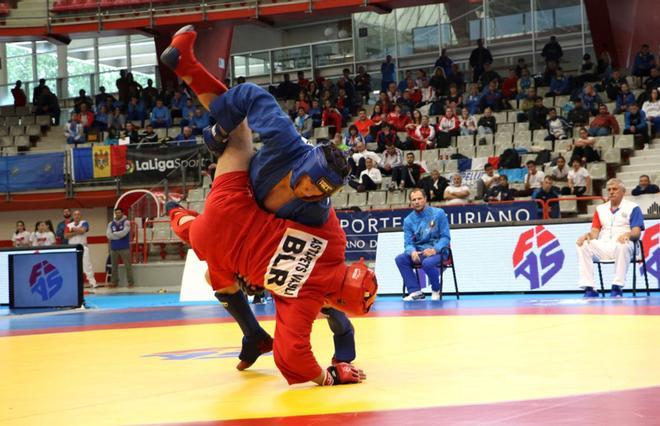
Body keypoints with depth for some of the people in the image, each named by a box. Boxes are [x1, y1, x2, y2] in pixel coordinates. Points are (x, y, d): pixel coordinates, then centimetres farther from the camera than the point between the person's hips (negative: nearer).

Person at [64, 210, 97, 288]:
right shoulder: (69, 225, 11)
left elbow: (82, 230, -18)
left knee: (87, 264, -9)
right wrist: (76, 232, -13)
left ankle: (92, 282, -9)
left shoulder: (84, 223, 2)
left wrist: (73, 229, -4)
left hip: (82, 247, -3)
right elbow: (66, 235, -3)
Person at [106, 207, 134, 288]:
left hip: (124, 248, -4)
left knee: (127, 265, -6)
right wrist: (119, 235, -10)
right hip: (114, 248, 4)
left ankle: (130, 282, -3)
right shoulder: (111, 223, 11)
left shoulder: (126, 222, 0)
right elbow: (108, 235, -2)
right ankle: (114, 282, 12)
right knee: (114, 266, 6)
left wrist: (114, 234, -3)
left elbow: (124, 233, -14)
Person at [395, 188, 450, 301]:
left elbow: (446, 237, -6)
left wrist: (434, 249, -23)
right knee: (400, 259, -22)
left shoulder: (438, 213, -4)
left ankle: (436, 291, -8)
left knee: (427, 263, -36)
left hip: (437, 251, -4)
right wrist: (412, 252, -23)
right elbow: (408, 243, 2)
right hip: (418, 252, 4)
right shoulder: (408, 220, 4)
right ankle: (415, 291, -16)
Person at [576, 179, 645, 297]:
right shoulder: (600, 209, 21)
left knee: (622, 246, -40)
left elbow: (637, 232, -4)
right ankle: (588, 288, -28)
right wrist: (587, 235, -13)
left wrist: (628, 234, -28)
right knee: (582, 245, -23)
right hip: (603, 247, 4)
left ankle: (617, 287, -34)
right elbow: (595, 231, 12)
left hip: (621, 244, -4)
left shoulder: (632, 208, 8)